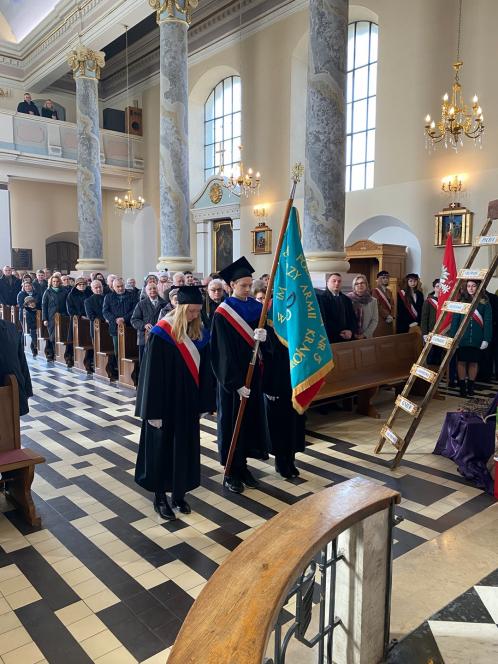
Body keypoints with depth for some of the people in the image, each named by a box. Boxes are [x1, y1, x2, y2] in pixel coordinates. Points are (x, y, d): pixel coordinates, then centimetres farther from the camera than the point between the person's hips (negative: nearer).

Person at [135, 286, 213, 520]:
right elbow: (152, 374, -15)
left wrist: (202, 402, 7)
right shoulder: (161, 333, -16)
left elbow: (203, 370, 7)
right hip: (165, 402, -5)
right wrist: (153, 411, -15)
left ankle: (179, 494, 31)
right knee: (162, 448, 8)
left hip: (189, 403, 5)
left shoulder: (199, 333, 1)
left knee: (185, 448, 14)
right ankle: (160, 497, 25)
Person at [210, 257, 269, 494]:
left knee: (251, 418, 12)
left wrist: (263, 335, -25)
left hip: (254, 374, 6)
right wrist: (236, 384, -17)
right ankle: (231, 472, 18)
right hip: (232, 379, -5)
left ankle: (243, 466, 27)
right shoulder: (222, 314, -12)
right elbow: (223, 354, -14)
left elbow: (266, 333, -1)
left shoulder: (256, 307, 5)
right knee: (233, 422, 4)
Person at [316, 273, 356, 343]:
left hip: (346, 339, 5)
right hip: (329, 338, -5)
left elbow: (353, 318, 15)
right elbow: (323, 319, -11)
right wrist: (339, 332, -12)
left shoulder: (347, 300, 17)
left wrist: (351, 331, -4)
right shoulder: (320, 297, -3)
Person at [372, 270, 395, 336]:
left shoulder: (389, 291, 17)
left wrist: (391, 316, -4)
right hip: (380, 319, -7)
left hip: (389, 320, 7)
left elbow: (392, 304, 11)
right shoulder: (375, 291, -5)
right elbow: (377, 306, -12)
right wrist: (387, 316, -14)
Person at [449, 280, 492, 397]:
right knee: (461, 362, 3)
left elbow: (488, 322, -1)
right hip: (462, 338, 0)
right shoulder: (461, 301, 4)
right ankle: (462, 386, 14)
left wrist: (486, 339, -8)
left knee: (473, 362, 9)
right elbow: (455, 320, 1)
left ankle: (470, 386, 22)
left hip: (477, 339, 0)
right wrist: (453, 337, -6)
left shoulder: (484, 303, 1)